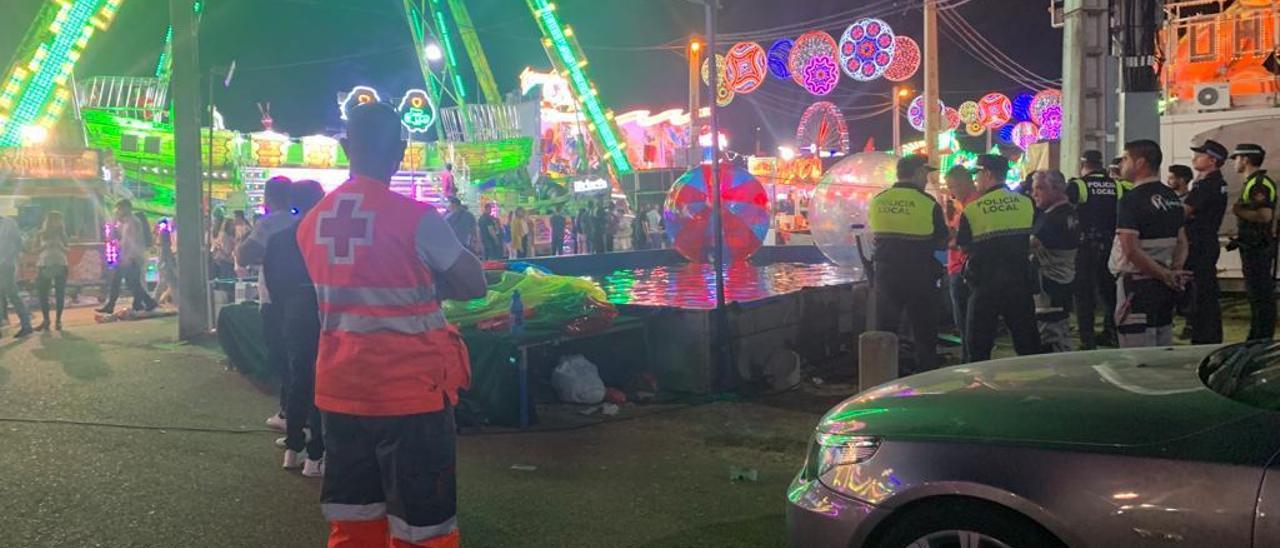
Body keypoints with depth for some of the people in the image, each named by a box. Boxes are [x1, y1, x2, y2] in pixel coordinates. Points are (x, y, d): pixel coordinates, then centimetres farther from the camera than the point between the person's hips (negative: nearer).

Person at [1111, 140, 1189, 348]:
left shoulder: (1132, 200, -14)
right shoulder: (1172, 197, 13)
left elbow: (1131, 250, -22)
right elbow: (1182, 242, 16)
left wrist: (1166, 275, -16)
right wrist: (1175, 270, 2)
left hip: (1138, 285, -9)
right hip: (1165, 289, 9)